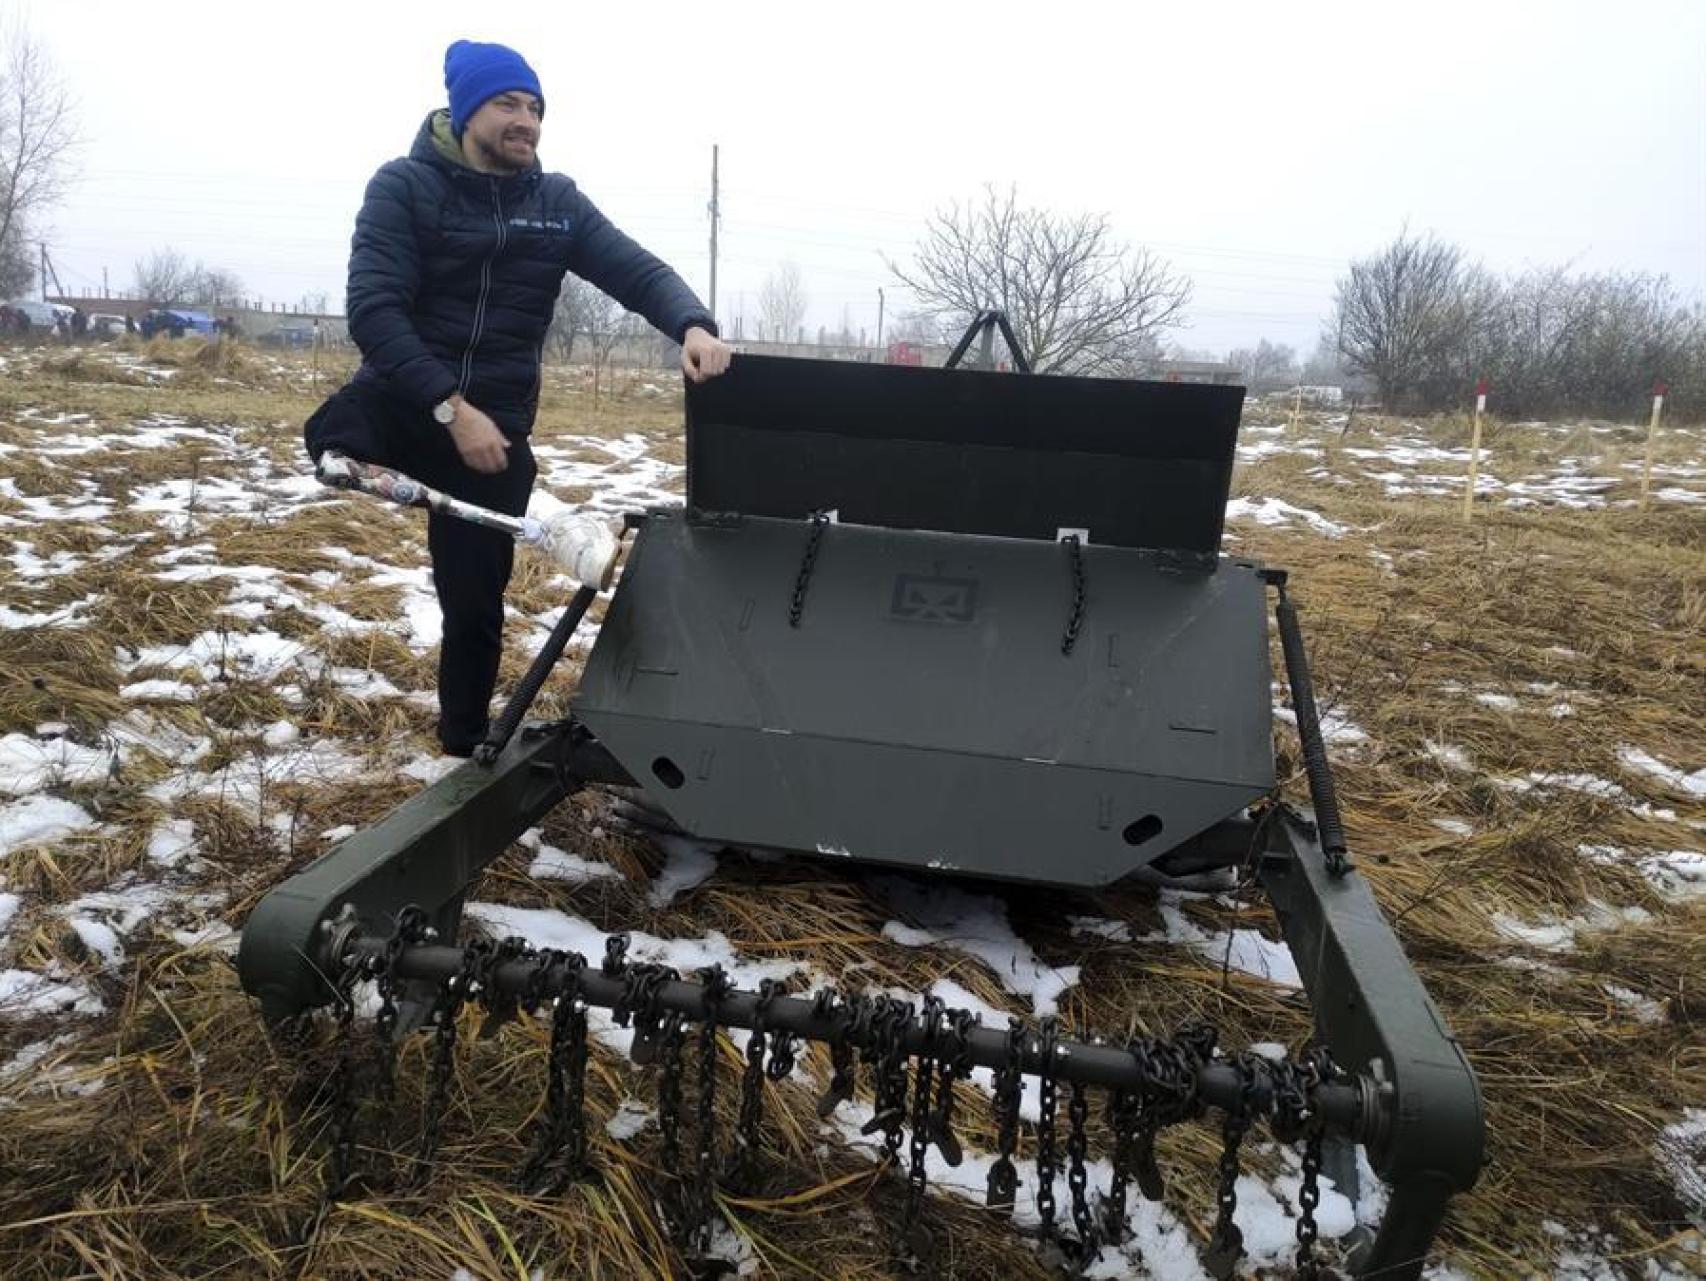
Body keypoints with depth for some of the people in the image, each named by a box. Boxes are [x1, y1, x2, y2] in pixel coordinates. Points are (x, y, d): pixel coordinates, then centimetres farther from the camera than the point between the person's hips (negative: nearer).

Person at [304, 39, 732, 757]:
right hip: (401, 401, -2)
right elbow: (372, 308, -14)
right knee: (331, 436, -41)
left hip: (493, 422, 2)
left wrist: (693, 325, -25)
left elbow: (638, 271, -2)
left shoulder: (557, 201, 6)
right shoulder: (404, 186, -4)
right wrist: (449, 406, -25)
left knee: (475, 604, 9)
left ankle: (466, 751, 27)